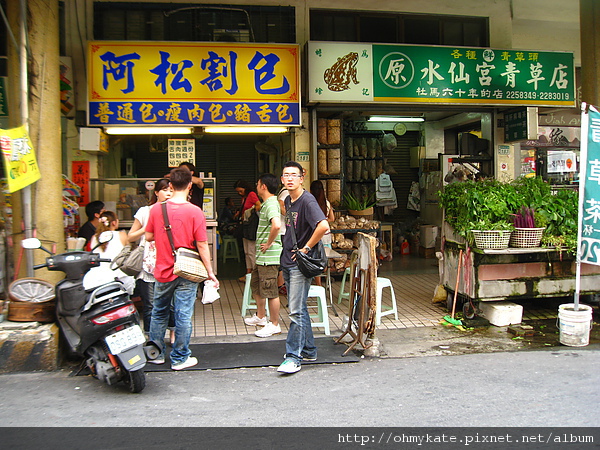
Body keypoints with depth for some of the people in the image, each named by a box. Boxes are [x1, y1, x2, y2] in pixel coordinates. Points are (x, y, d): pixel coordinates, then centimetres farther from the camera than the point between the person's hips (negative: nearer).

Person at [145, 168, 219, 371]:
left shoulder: (157, 209, -4)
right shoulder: (195, 212, -13)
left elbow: (148, 236, 5)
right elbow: (202, 245, -12)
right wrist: (210, 272, -4)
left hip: (163, 271, 3)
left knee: (159, 313, 20)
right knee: (183, 316, 6)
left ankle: (156, 353, 31)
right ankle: (179, 358, 15)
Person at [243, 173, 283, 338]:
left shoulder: (271, 204, -19)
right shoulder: (266, 204, 15)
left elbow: (276, 225, -36)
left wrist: (269, 244, -24)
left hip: (269, 256, -11)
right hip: (262, 256, 11)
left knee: (270, 290, -2)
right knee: (256, 285, 23)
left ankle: (274, 325, 8)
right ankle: (260, 317, 37)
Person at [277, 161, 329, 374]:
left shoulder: (307, 201, -15)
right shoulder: (288, 201, 12)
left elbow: (323, 226, -30)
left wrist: (306, 248, -20)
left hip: (300, 263, -9)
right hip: (288, 261, 9)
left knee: (296, 311, -6)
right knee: (298, 309, 16)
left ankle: (293, 357, 1)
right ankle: (308, 350, 27)